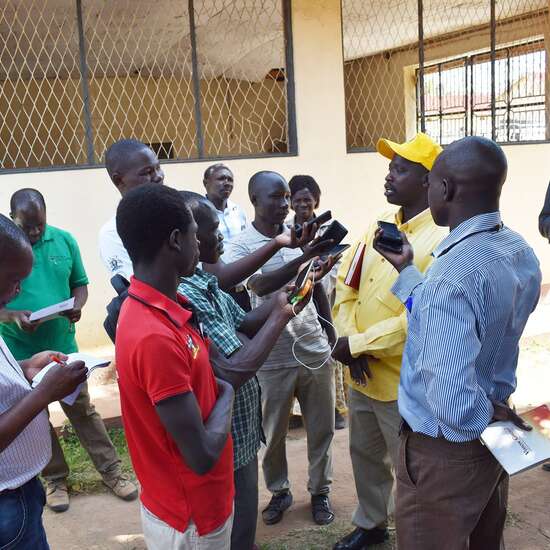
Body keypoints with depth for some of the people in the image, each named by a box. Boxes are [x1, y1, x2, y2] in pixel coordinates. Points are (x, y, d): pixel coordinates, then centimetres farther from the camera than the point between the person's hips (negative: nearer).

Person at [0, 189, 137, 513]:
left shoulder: (64, 240, -2)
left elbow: (80, 283, 7)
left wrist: (77, 306, -15)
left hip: (63, 345, 1)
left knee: (83, 409, 11)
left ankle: (112, 470, 24)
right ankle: (55, 477, 32)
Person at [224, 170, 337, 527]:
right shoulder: (240, 247, -8)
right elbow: (261, 286, -27)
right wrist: (304, 259, -39)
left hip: (315, 348, 3)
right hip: (273, 358, -3)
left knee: (321, 428, 13)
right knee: (273, 432, 12)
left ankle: (320, 490, 32)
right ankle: (279, 491, 33)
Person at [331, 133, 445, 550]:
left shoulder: (441, 241, -20)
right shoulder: (380, 224, 3)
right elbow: (345, 283, 5)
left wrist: (356, 344, -18)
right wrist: (351, 344, -9)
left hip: (403, 384, -7)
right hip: (361, 375, 8)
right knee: (365, 456, 25)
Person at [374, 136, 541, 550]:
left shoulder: (453, 274, -30)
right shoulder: (521, 253, -2)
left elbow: (450, 400, -36)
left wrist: (484, 420, -16)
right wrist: (405, 270, 14)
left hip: (445, 452, -8)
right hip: (491, 444, 8)